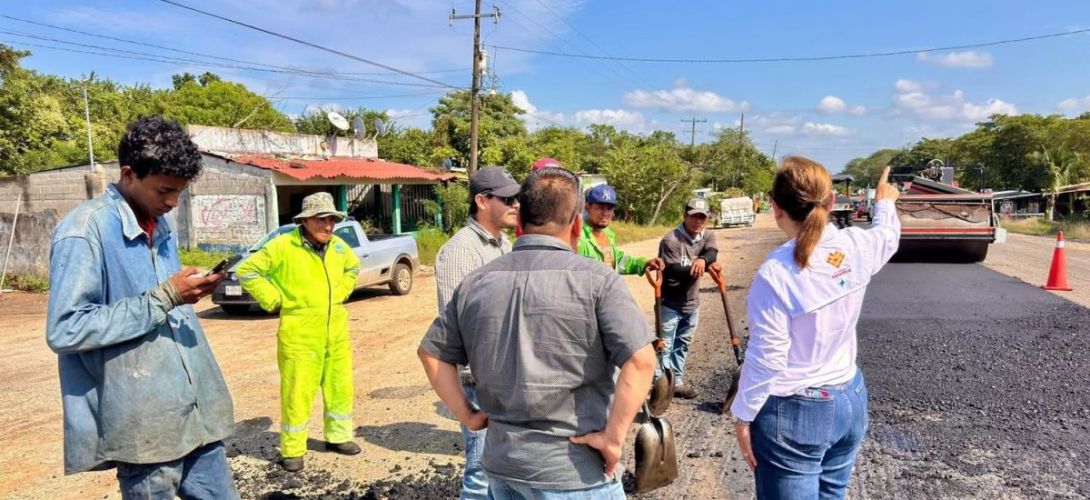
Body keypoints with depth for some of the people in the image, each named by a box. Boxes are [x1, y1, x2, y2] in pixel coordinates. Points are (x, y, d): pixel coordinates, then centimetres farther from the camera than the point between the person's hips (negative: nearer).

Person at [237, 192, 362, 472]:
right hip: (300, 335, -6)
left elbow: (353, 267, 26)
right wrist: (274, 301, -10)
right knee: (297, 393, 0)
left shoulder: (338, 246, 5)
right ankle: (292, 450, 15)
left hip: (337, 333, 6)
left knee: (341, 386, 14)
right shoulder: (283, 246, -13)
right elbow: (247, 271, -10)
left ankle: (338, 436, 32)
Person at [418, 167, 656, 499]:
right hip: (573, 471, -4)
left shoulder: (476, 282, 2)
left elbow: (431, 351, 9)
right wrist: (613, 437, -16)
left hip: (501, 464, 4)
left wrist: (467, 415, 9)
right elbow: (640, 360, -22)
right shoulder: (595, 279, -12)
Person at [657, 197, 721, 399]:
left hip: (692, 303, 7)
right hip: (670, 304, -6)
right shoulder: (671, 240, -19)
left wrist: (702, 260, -42)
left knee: (683, 345, 16)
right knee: (665, 346, -3)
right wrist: (705, 267, -32)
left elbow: (712, 253, -19)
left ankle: (677, 382, 27)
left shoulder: (707, 236, 2)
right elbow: (673, 271, -26)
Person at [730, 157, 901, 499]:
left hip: (793, 413, -6)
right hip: (850, 400, 7)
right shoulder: (858, 247, -5)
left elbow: (766, 360, -19)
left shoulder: (776, 273, -23)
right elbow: (888, 237, 21)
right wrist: (885, 203, 42)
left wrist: (743, 417, -5)